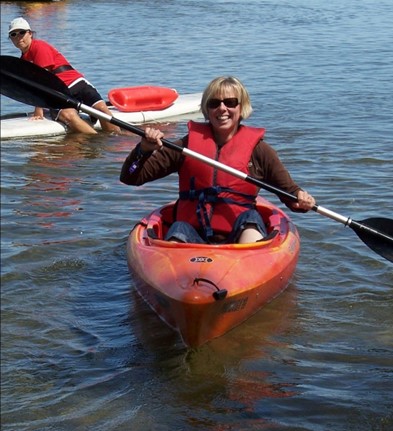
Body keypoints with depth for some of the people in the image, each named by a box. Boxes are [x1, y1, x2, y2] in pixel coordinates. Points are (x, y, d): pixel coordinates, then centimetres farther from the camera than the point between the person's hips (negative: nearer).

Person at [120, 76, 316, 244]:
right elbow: (129, 178, 8)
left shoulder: (257, 149, 8)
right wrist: (144, 149, -13)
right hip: (192, 236, 0)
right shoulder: (188, 144, 8)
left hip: (239, 235, 0)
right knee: (178, 231, -30)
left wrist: (300, 199, -11)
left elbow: (289, 190, 13)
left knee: (251, 218, -29)